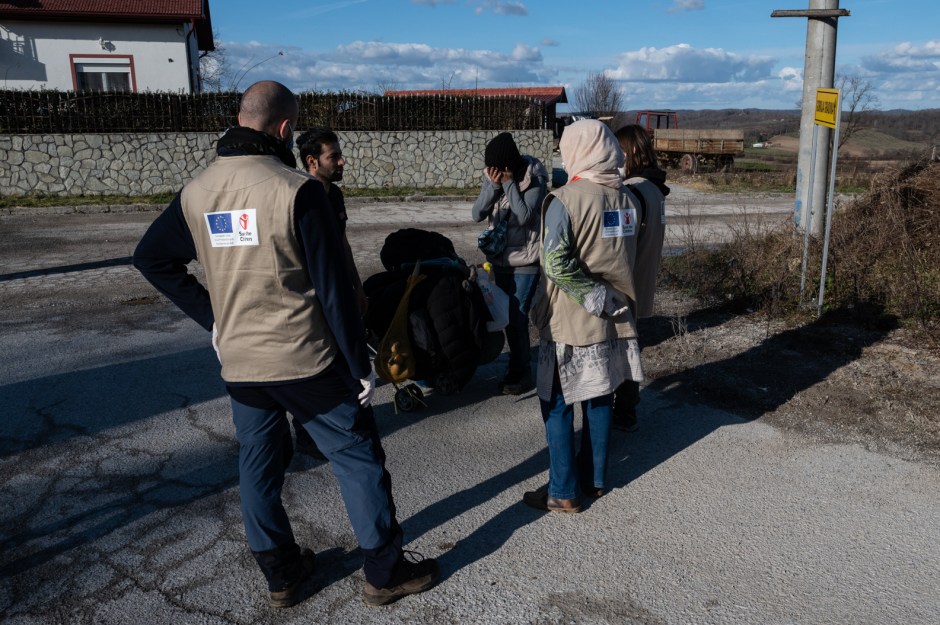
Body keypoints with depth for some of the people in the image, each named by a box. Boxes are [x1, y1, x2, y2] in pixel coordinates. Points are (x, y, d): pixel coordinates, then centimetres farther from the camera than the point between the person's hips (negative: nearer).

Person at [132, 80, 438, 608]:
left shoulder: (196, 192, 3)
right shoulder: (296, 190, -16)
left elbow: (152, 258, 13)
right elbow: (333, 286, -16)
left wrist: (214, 317, 12)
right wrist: (362, 364, -8)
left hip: (238, 362, 6)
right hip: (307, 361, -6)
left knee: (259, 465, 18)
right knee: (359, 457, 8)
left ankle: (281, 576, 32)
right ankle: (386, 572, 19)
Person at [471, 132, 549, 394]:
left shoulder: (534, 178, -15)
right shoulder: (492, 176, 0)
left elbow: (525, 216, -24)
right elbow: (477, 214, -6)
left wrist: (509, 183, -23)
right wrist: (493, 185, -18)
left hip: (526, 258, -6)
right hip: (501, 256, 6)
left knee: (517, 315, -6)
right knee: (507, 314, 12)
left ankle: (521, 372, 9)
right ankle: (519, 365, 26)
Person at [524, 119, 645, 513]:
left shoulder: (565, 200, -16)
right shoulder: (627, 198, 3)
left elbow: (557, 264, -25)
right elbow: (627, 256, 10)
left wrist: (597, 298, -17)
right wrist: (610, 299, 13)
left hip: (571, 321, -6)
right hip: (613, 320, 6)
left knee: (557, 405, 6)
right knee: (600, 400, 17)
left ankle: (563, 492, 13)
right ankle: (595, 479, 30)